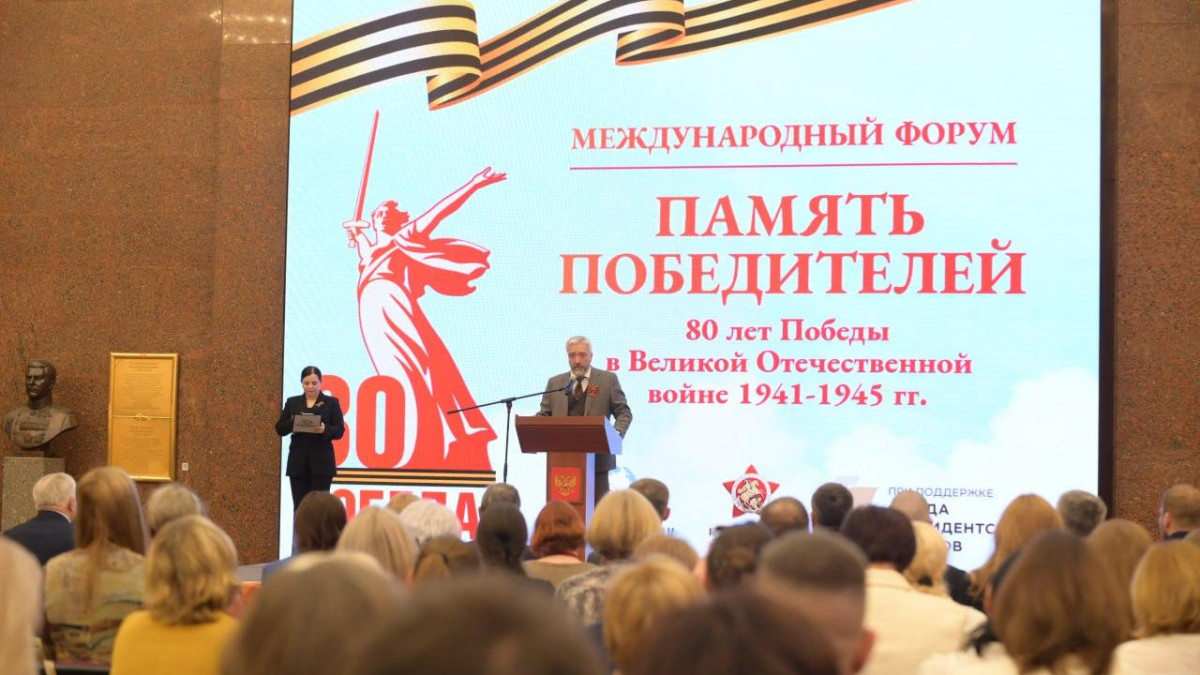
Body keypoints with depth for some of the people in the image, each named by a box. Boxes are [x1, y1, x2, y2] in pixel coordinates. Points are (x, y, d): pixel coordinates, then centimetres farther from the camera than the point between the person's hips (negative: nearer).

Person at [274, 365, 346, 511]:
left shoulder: (331, 402, 4)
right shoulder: (292, 402, 10)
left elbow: (339, 431, -1)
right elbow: (280, 429, 7)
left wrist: (325, 430, -21)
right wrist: (293, 422, -13)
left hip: (322, 462, -2)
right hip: (298, 461, 2)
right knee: (299, 506, 1)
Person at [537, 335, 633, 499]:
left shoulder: (608, 379, 6)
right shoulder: (554, 383, 14)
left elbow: (624, 413, 5)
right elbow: (544, 415, 13)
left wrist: (616, 434, -13)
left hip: (597, 458, -2)